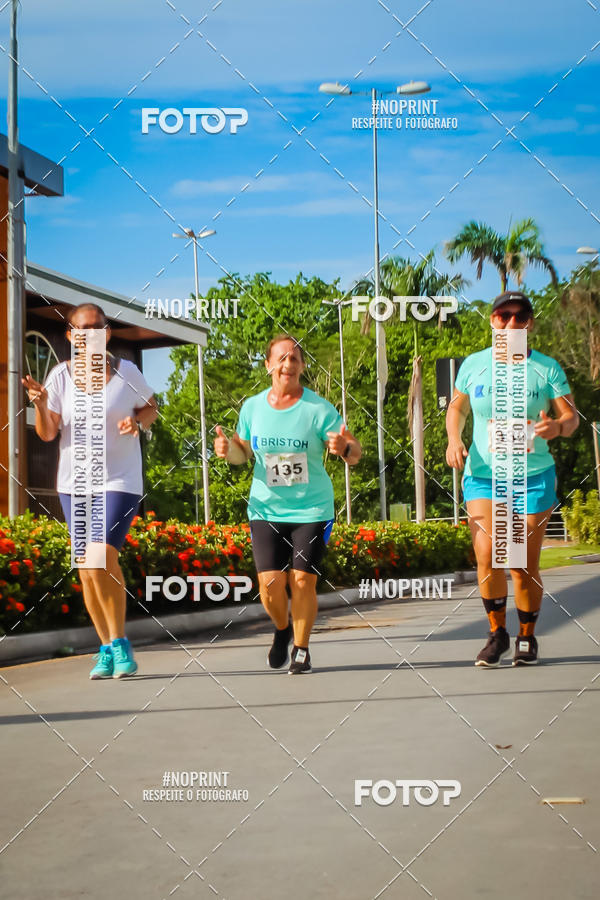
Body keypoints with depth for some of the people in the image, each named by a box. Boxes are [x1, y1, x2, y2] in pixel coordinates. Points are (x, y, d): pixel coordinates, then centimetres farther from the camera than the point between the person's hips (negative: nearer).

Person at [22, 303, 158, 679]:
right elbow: (47, 433, -1)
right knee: (87, 570, 7)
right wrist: (40, 403, -20)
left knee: (101, 558, -20)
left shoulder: (126, 372, -6)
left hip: (120, 480, -3)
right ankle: (107, 649, 21)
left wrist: (137, 422, -10)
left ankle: (119, 642, -4)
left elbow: (151, 407, 11)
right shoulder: (61, 375, -2)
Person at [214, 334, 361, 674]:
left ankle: (301, 649, 17)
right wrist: (227, 448, -6)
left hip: (312, 509, -2)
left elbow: (355, 454, -7)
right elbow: (243, 453, 16)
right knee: (270, 582, -8)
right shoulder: (252, 407, 3)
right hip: (266, 509, 2)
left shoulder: (319, 409, -7)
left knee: (303, 581, -7)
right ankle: (282, 629, 26)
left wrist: (345, 447, -31)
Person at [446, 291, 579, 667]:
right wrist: (454, 438, -2)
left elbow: (571, 416, 0)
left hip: (534, 476, -1)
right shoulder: (474, 364, 4)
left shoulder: (547, 368, -1)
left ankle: (527, 638, 23)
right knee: (487, 553, -15)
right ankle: (497, 633, 6)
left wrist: (557, 427, -23)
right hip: (483, 475, 1)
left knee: (525, 565, 2)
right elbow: (457, 408, 17)